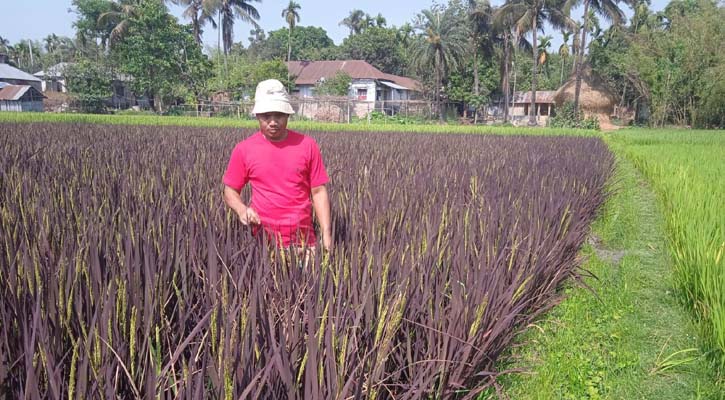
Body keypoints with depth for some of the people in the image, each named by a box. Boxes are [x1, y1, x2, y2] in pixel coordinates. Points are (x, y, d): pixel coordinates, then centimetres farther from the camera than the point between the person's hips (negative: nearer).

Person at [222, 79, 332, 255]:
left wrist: (326, 233, -4)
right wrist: (242, 209, -13)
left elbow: (318, 191, 2)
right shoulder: (243, 149, 0)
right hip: (264, 238, 0)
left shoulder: (307, 145, 0)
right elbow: (230, 190, 8)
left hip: (303, 236, 0)